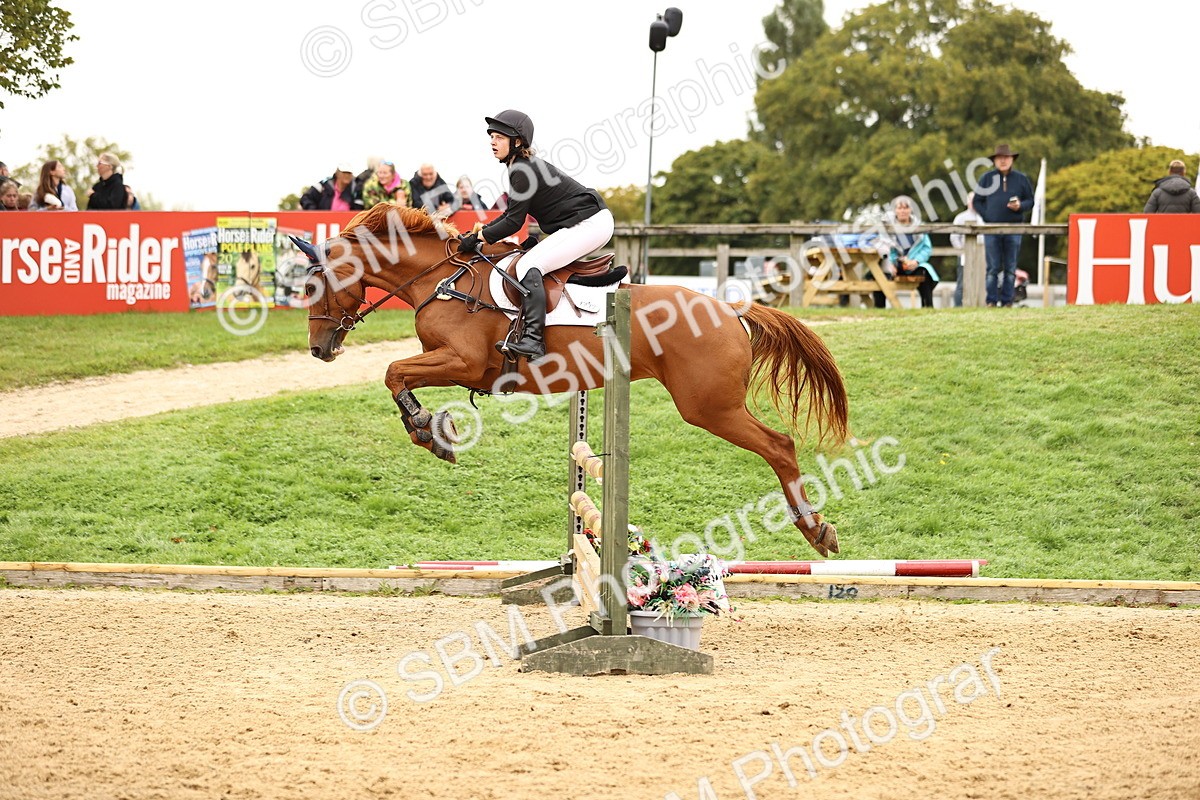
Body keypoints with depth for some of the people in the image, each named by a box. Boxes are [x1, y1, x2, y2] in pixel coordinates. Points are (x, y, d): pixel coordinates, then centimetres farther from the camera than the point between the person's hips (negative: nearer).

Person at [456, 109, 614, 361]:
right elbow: (510, 215, 21)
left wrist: (477, 238, -9)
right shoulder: (522, 167, 15)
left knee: (528, 266, -19)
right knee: (531, 262, 19)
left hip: (590, 224, -11)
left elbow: (514, 222, -16)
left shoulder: (523, 171, -16)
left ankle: (533, 339, -29)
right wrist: (480, 231, 12)